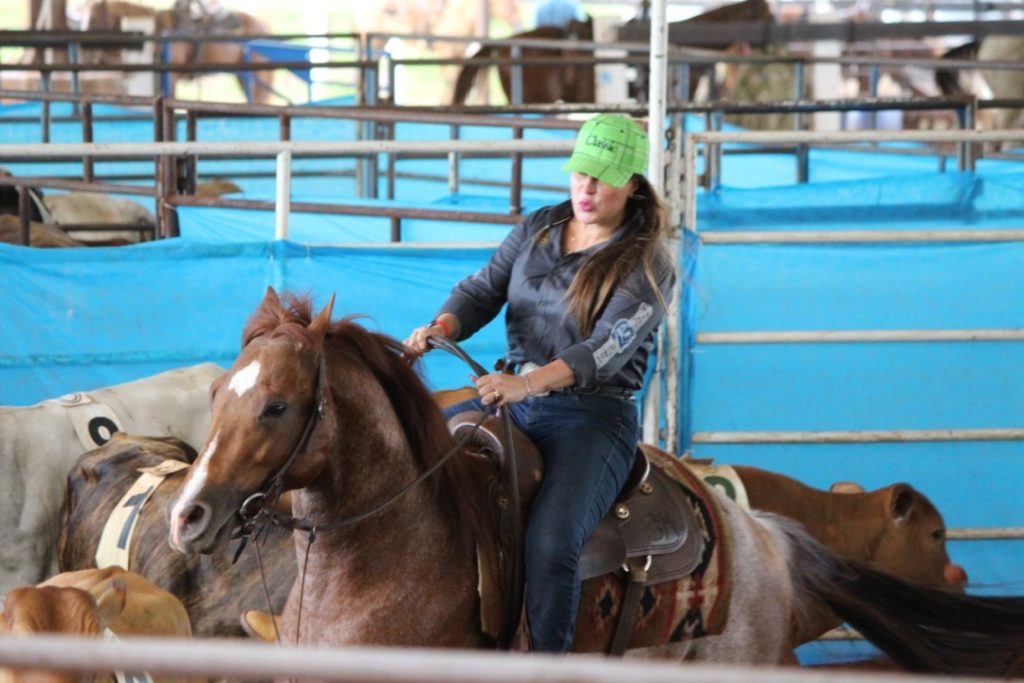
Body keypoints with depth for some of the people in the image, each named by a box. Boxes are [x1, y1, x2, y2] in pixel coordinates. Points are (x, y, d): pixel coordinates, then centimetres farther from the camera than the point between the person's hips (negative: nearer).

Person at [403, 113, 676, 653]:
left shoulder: (647, 265, -8)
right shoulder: (537, 229, 11)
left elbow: (606, 350, -20)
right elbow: (483, 290, 9)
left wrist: (529, 382, -35)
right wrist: (441, 328, -15)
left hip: (593, 415, -6)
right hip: (512, 399, 6)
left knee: (551, 544, -30)